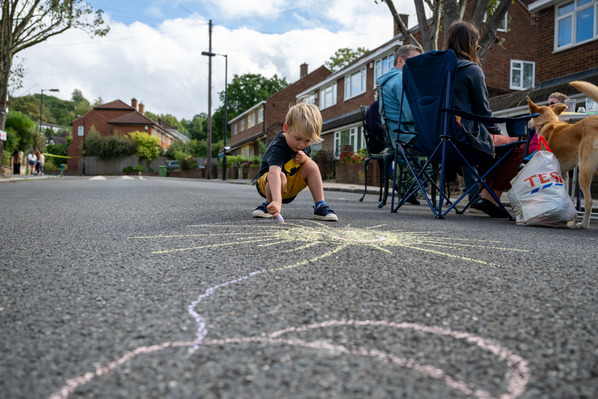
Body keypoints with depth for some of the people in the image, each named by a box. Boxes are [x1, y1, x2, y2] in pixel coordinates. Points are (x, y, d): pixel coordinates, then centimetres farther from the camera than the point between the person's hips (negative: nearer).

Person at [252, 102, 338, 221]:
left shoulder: (304, 145, -7)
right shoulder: (277, 148, -32)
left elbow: (309, 165, 9)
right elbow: (274, 172, -49)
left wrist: (305, 158, -18)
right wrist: (276, 200, -64)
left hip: (290, 185, 6)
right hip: (268, 185, -6)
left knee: (311, 165, -16)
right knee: (280, 176, -39)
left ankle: (320, 206, -13)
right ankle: (269, 204, -11)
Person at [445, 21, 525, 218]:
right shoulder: (472, 70, -10)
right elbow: (482, 109, -9)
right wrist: (496, 131, 11)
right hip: (466, 138, -8)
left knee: (494, 140, 32)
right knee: (518, 145, 9)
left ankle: (483, 192, 25)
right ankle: (491, 196, 7)